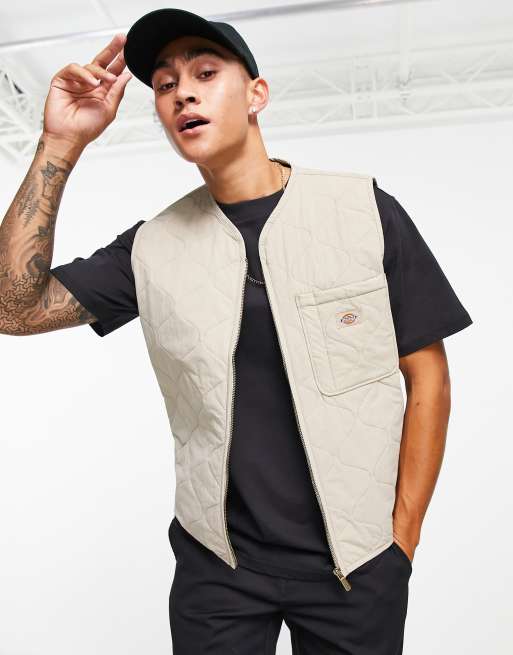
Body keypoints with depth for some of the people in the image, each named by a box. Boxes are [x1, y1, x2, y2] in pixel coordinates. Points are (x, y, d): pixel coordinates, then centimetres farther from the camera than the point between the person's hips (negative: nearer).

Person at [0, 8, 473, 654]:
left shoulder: (363, 209, -8)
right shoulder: (153, 246, -1)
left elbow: (428, 379, -4)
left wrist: (404, 535, -6)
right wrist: (60, 145, -11)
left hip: (356, 562, -1)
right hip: (216, 560, 2)